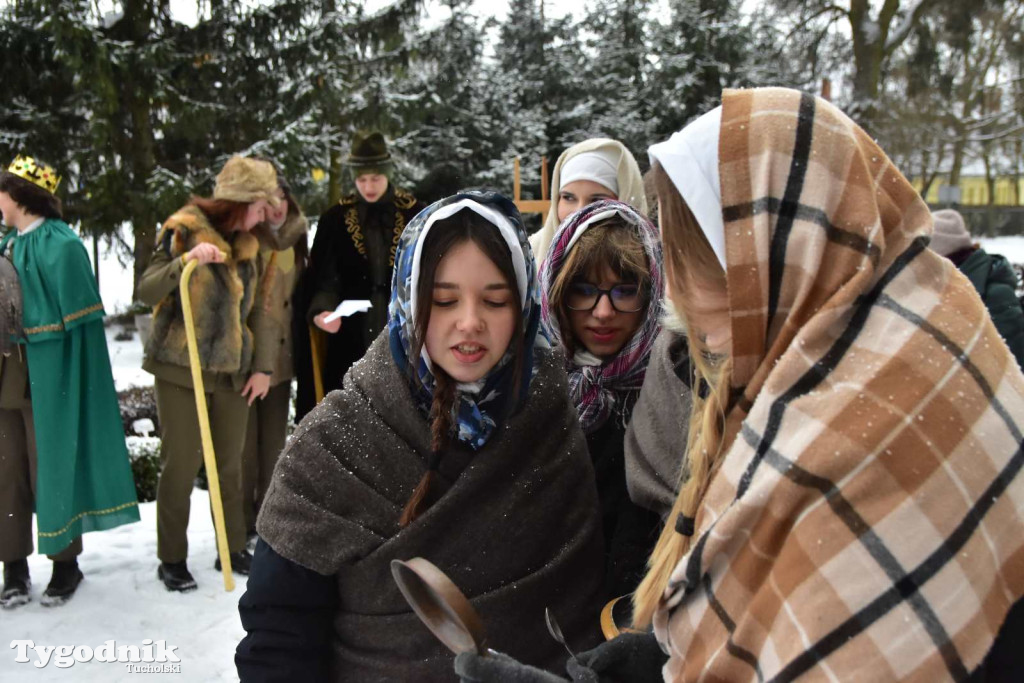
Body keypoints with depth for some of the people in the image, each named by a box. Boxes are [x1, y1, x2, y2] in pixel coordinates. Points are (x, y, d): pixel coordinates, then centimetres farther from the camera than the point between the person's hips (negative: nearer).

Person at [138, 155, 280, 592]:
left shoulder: (247, 244, 8)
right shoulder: (183, 231, -7)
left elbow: (259, 310, 10)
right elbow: (146, 292, -15)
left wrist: (263, 366, 2)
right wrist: (185, 261, -31)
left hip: (234, 371, 5)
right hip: (181, 367, -5)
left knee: (231, 465, 10)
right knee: (181, 464, -1)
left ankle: (234, 549, 22)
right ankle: (172, 559, 13)